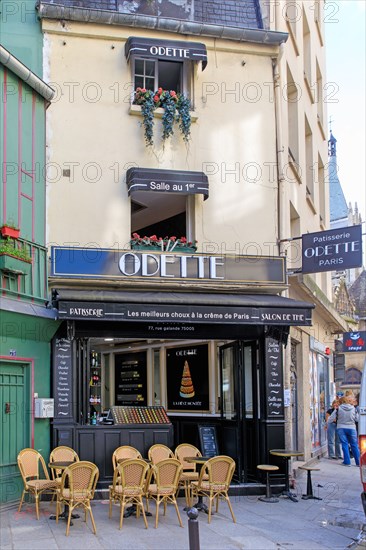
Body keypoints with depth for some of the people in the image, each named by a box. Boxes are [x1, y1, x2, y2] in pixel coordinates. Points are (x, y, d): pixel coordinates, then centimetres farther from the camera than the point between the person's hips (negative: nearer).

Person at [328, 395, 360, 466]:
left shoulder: (338, 409, -8)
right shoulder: (353, 408, -2)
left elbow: (330, 419, -6)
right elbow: (357, 419, 8)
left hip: (341, 428, -1)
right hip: (351, 428, 2)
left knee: (345, 445, 4)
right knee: (354, 445, 10)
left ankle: (347, 462, 2)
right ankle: (358, 462, 14)